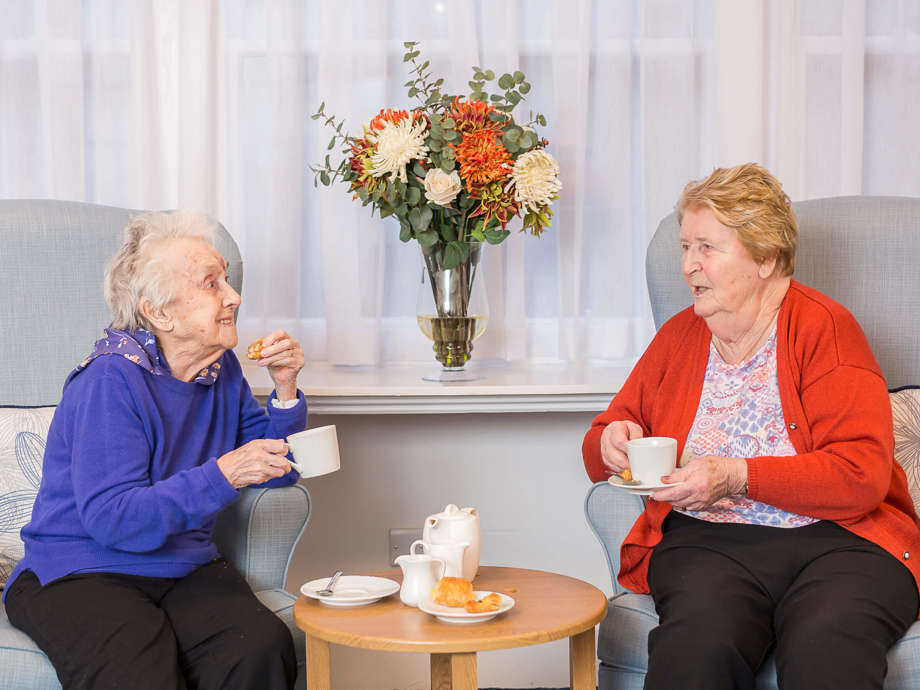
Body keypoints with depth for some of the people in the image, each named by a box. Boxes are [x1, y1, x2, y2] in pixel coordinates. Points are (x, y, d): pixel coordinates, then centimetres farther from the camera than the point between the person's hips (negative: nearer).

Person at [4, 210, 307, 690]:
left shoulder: (221, 368, 8)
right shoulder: (112, 381, -14)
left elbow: (273, 470, 16)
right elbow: (110, 518, -23)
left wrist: (285, 392, -1)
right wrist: (221, 476, -32)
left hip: (187, 570, 5)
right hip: (80, 576, -5)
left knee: (263, 651, -26)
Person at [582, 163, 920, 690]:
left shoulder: (826, 328, 1)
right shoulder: (679, 336, 16)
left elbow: (863, 474, -10)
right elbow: (603, 442, 26)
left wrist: (737, 476, -18)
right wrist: (612, 441, 0)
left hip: (839, 538, -3)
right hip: (705, 541, 3)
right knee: (694, 646, -31)